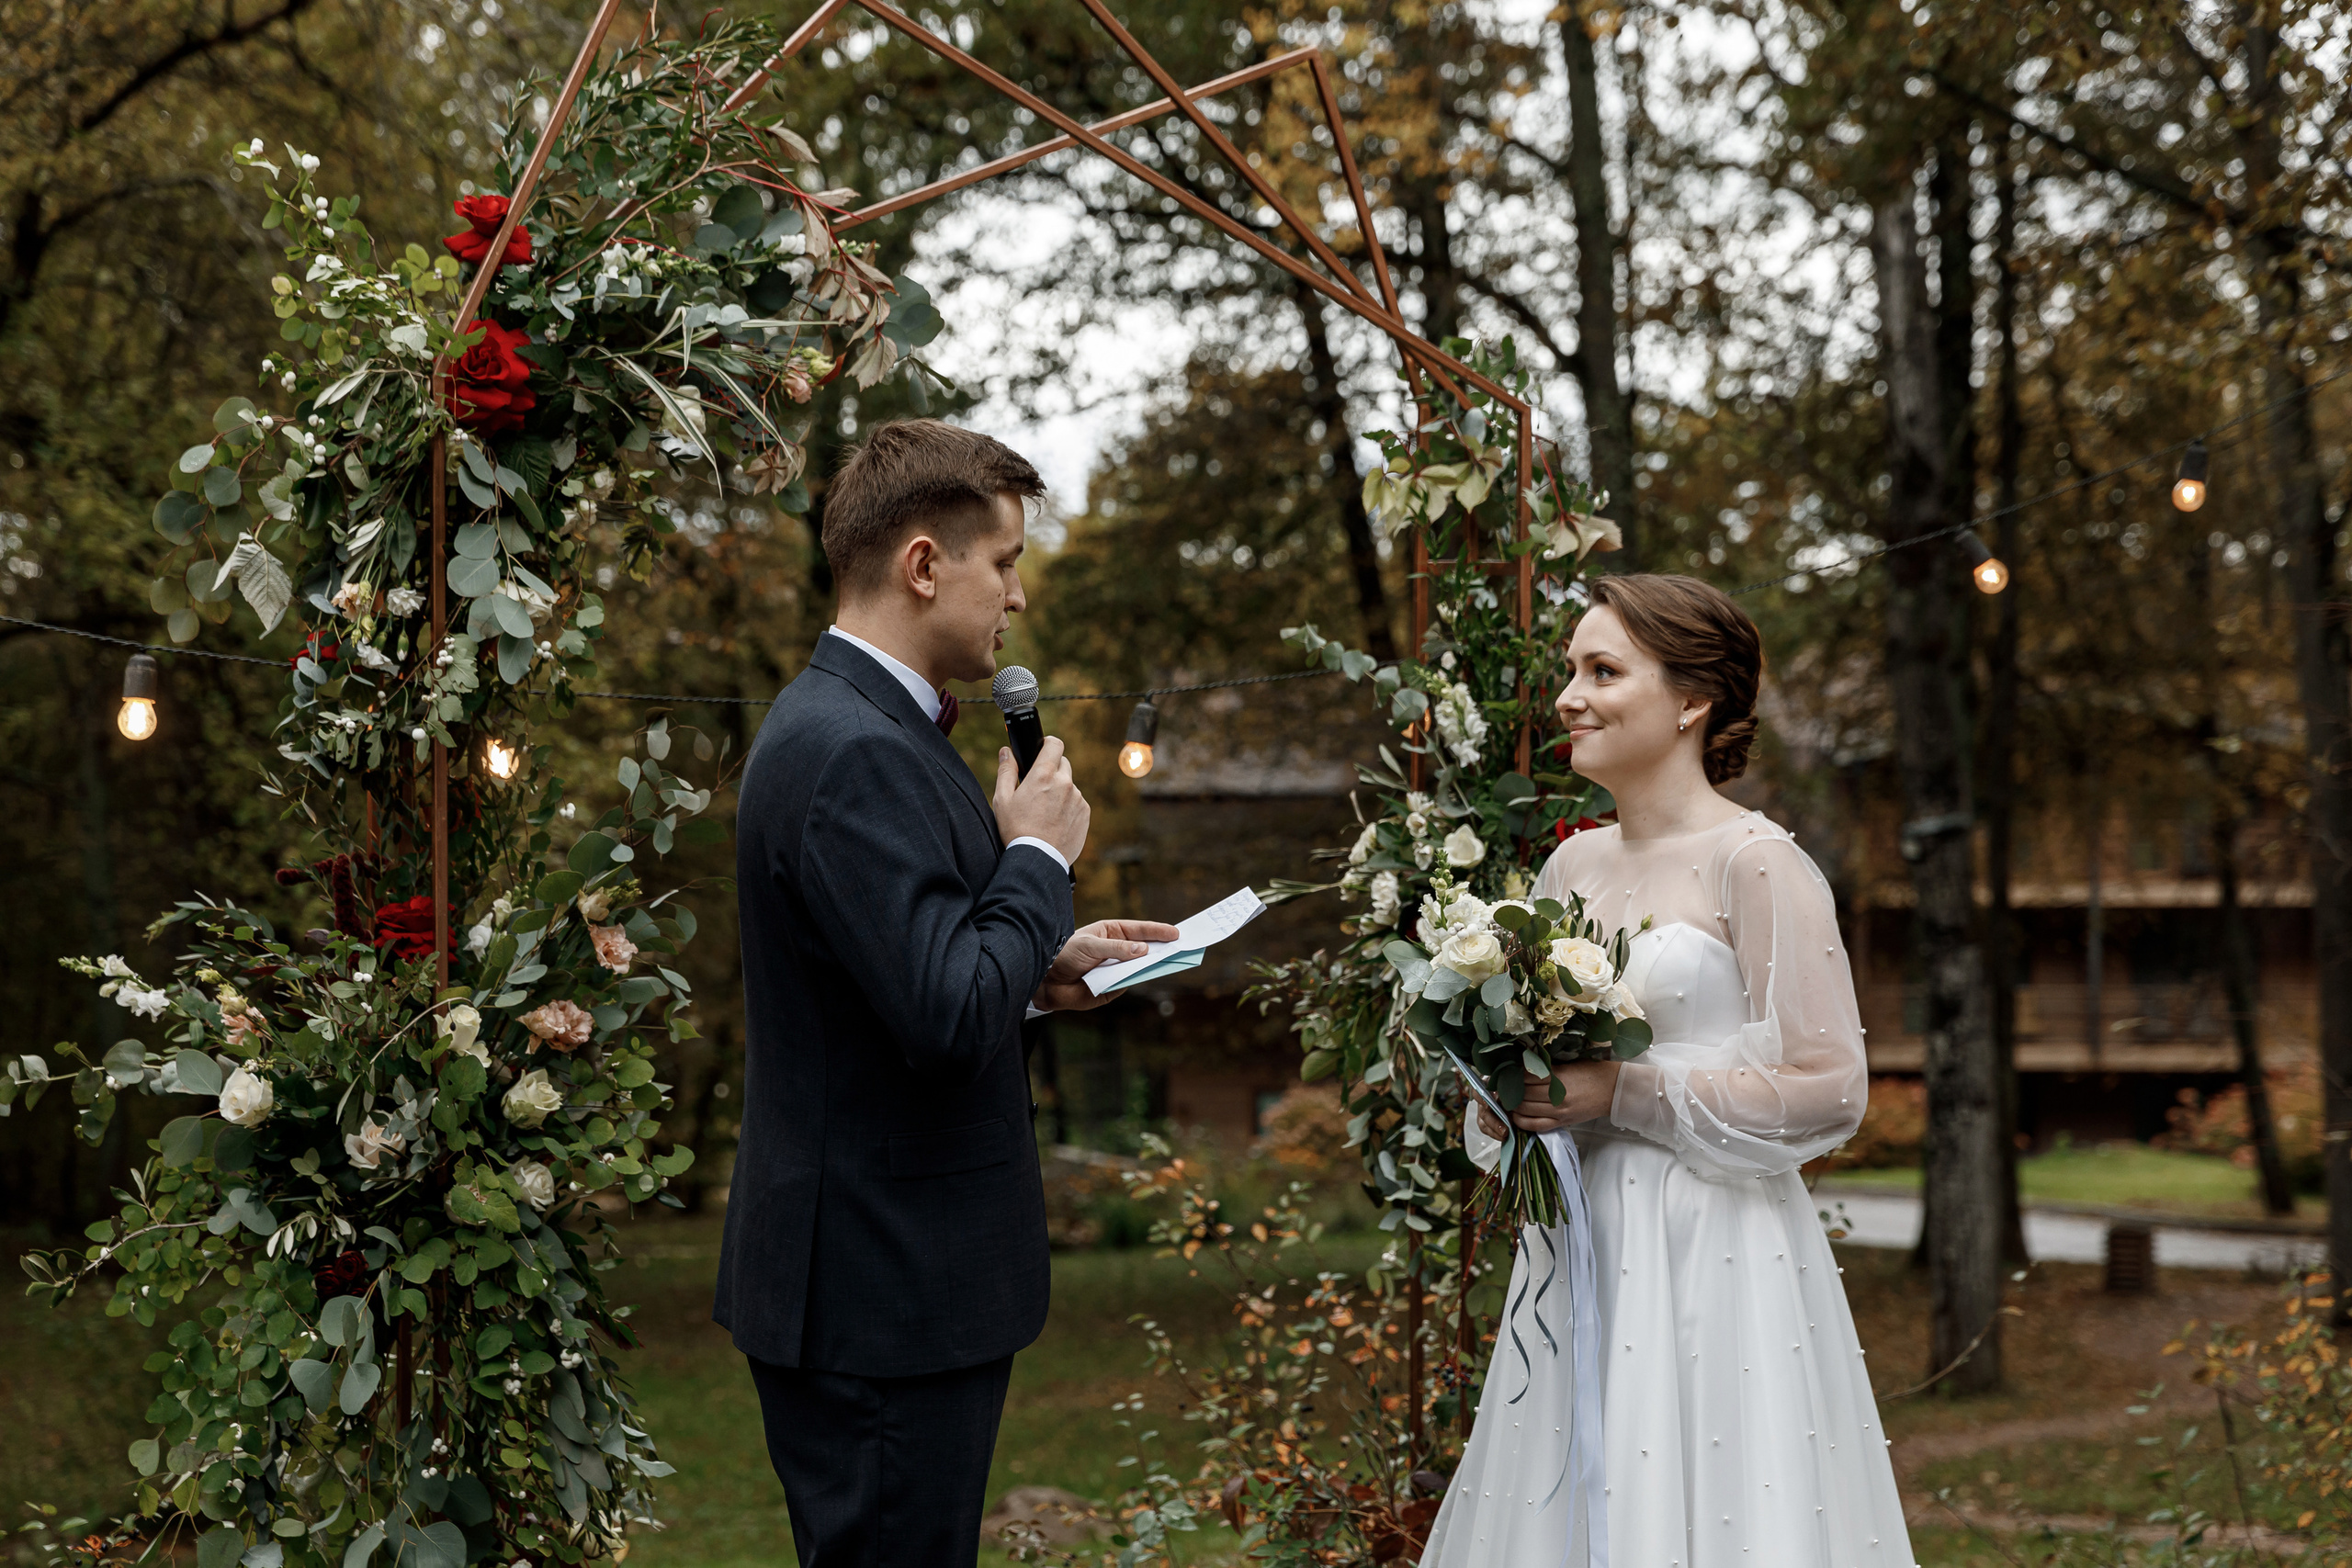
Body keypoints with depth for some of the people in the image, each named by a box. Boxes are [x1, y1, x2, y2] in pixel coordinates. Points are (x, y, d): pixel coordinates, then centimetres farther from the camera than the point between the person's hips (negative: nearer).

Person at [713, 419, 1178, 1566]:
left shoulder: (851, 727, 12)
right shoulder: (854, 754, -21)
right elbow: (949, 1020, -26)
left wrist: (1038, 966, 9)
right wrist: (1038, 857, -13)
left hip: (891, 1282, 10)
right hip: (884, 1295, -10)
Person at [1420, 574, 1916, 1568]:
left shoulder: (1756, 864, -9)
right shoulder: (1571, 868, 11)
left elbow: (1827, 1087, -14)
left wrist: (1622, 1094, -15)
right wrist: (1511, 1099, 0)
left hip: (1713, 1254, -6)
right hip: (1578, 1249, 7)